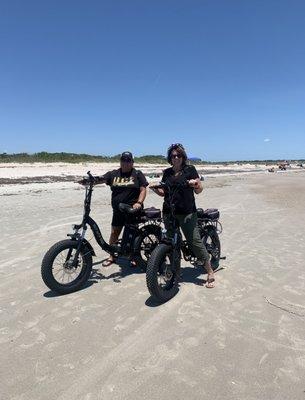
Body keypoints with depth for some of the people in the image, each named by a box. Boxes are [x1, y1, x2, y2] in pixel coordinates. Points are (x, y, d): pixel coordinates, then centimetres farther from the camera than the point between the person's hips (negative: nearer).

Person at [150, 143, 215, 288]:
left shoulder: (190, 169, 2)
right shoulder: (167, 173, 14)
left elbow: (199, 190, 0)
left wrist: (196, 184, -21)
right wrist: (156, 189, -1)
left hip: (187, 213, -4)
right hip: (169, 213, 5)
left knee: (195, 241, -8)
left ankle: (210, 273, 2)